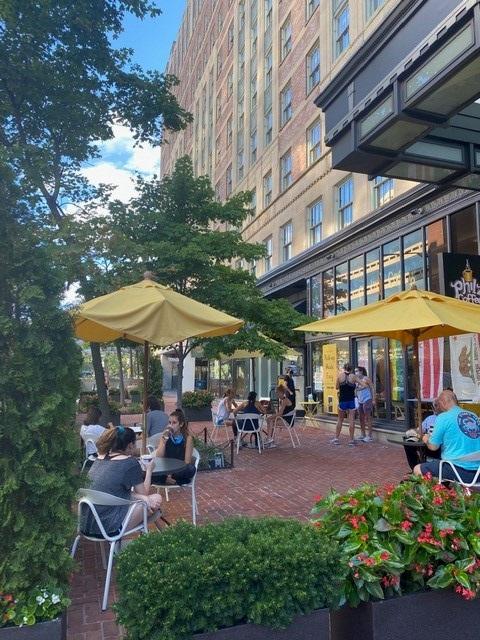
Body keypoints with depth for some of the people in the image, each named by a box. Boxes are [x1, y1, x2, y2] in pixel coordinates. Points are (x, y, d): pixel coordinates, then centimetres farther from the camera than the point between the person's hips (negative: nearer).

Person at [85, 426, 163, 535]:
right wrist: (149, 470, 17)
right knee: (156, 498, 8)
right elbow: (144, 493, 2)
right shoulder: (131, 462, -11)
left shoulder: (100, 459, 9)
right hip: (109, 526, -8)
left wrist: (143, 498, 4)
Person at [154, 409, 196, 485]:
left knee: (191, 469, -36)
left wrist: (171, 473, -20)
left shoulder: (188, 438, -6)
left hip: (181, 470, -1)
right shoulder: (165, 436, 2)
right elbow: (158, 458, -7)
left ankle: (165, 479, -20)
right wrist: (164, 440, -18)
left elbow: (187, 462, -9)